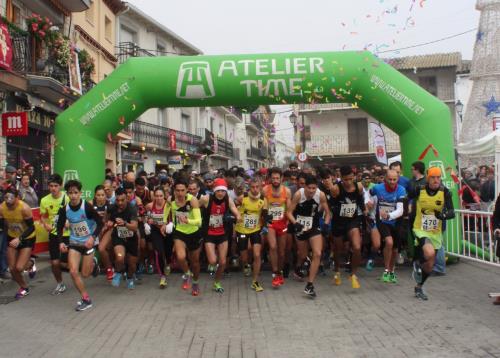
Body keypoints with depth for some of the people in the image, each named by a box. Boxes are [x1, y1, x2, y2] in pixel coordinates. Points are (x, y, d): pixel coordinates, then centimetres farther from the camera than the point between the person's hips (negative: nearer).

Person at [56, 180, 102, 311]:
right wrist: (61, 242, -7)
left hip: (88, 242, -3)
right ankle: (86, 299, 7)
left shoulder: (87, 207, -20)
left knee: (85, 274, 1)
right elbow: (60, 226, 6)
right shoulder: (64, 209, -8)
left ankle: (93, 263, 37)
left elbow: (100, 223, -15)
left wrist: (93, 237, -28)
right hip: (74, 242, 4)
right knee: (73, 272, -8)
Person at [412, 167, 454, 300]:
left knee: (429, 266, 13)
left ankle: (419, 287, 38)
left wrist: (443, 215, -34)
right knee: (430, 253, -32)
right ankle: (417, 264, 2)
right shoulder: (419, 190, -11)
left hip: (436, 233, 3)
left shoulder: (445, 192, -10)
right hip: (420, 230, -3)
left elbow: (452, 213, -16)